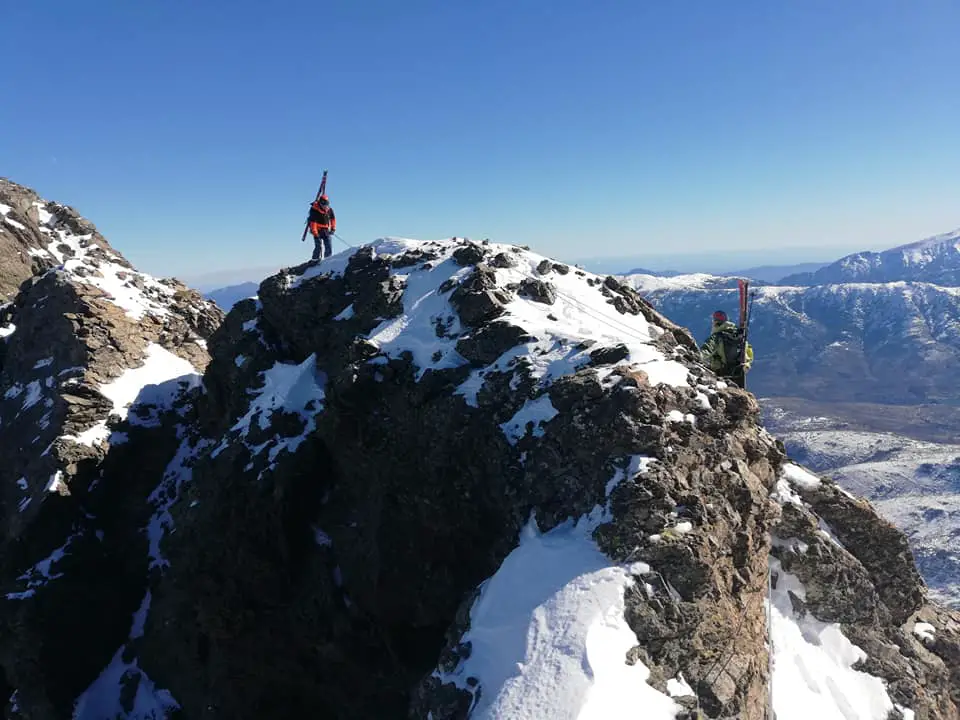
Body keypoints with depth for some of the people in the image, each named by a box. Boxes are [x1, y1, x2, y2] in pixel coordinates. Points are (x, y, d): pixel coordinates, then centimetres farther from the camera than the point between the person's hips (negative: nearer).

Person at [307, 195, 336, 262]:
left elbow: (333, 219, 15)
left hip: (327, 231, 5)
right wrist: (314, 233, -20)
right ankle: (315, 260, -7)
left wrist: (333, 228, 6)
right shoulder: (314, 210, -14)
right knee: (319, 247, -14)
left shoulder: (329, 210, 1)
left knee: (329, 247, 2)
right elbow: (312, 222, -16)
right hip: (318, 231, -5)